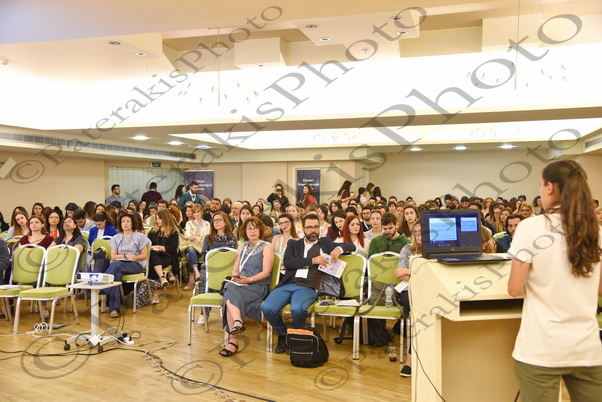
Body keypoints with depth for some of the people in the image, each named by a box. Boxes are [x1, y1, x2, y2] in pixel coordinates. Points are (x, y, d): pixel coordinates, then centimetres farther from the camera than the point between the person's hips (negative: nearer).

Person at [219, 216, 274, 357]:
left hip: (258, 286, -5)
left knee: (229, 294, -30)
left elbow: (266, 272, -6)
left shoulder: (267, 247, 4)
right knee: (229, 287, -31)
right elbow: (235, 269, 19)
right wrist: (235, 277, -3)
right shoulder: (242, 247, 22)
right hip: (241, 284, 5)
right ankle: (238, 323, -42)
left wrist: (249, 279, -18)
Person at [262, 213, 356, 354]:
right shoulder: (293, 244, 21)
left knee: (298, 309, -35)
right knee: (267, 308, -26)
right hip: (287, 284, 2)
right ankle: (283, 334, 7)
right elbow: (287, 262, 2)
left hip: (308, 287, -1)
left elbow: (351, 246, 22)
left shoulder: (325, 243, 22)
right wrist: (312, 260, -6)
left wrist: (339, 248, 0)